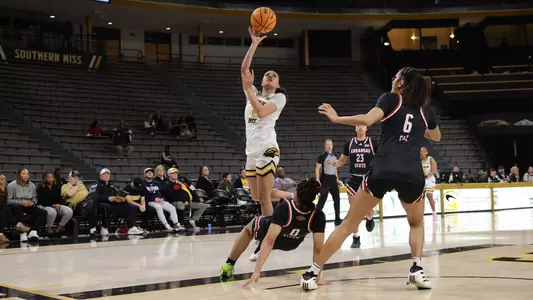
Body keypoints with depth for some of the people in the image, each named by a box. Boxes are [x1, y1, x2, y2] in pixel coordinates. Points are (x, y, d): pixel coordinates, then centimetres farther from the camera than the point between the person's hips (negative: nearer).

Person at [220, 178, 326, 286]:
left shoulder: (284, 208, -41)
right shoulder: (318, 216, -36)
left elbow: (269, 241, -43)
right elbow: (318, 249, -34)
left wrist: (257, 271, -43)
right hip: (291, 245, 2)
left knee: (248, 229, 31)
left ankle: (228, 265, 32)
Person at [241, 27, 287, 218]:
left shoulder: (279, 97, 4)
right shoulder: (254, 93, 18)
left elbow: (261, 112, -15)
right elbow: (244, 69, 6)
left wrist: (248, 88, -14)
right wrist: (254, 44, 0)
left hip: (267, 150, -6)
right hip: (251, 151, 7)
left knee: (264, 198, -10)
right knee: (257, 197, 9)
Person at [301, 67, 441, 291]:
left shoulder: (391, 98, 9)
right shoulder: (424, 110, 19)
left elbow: (367, 120, -9)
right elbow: (436, 137, 39)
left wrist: (336, 118, 2)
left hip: (382, 171, -2)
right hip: (413, 176, 2)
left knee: (349, 224, 6)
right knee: (416, 223, 29)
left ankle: (312, 273, 7)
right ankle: (417, 269, 8)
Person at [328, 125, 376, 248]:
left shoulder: (373, 142, -2)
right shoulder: (349, 143, 4)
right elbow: (342, 161, 12)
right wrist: (332, 163, -8)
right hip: (354, 179, 2)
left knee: (368, 209, -7)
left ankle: (370, 218, 31)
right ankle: (356, 238, 9)